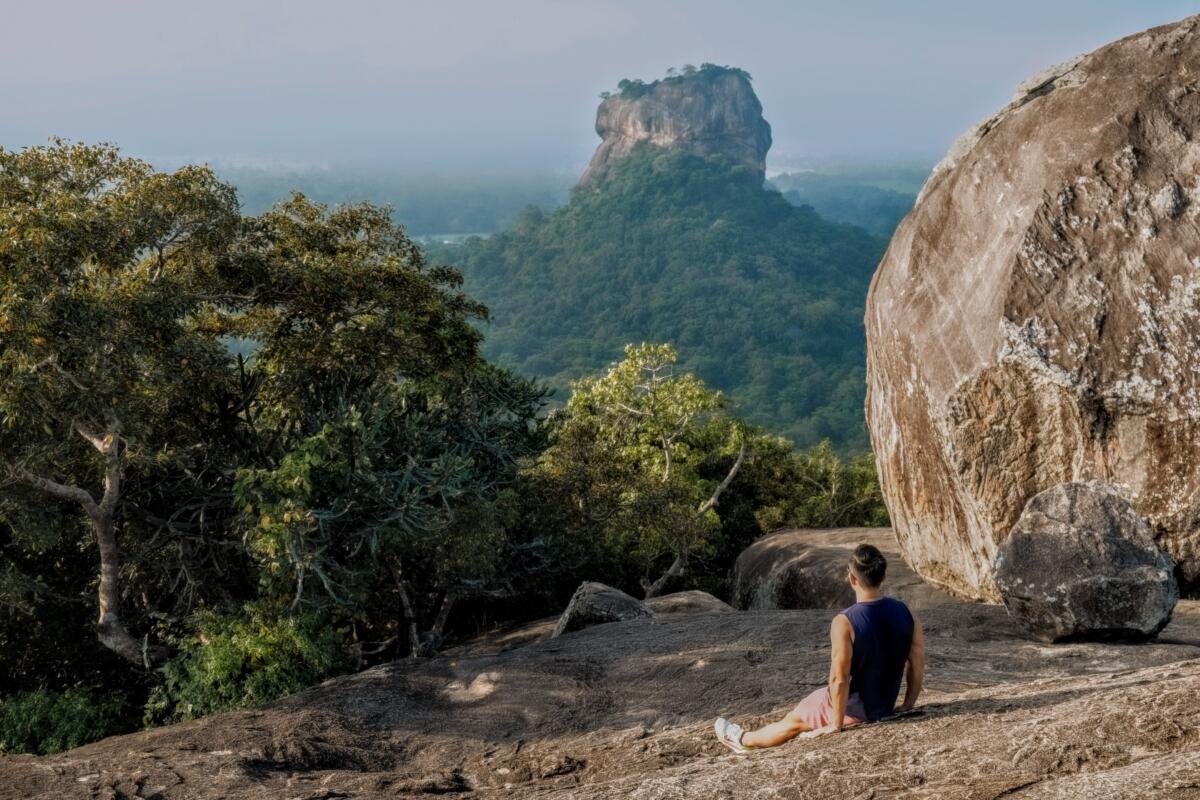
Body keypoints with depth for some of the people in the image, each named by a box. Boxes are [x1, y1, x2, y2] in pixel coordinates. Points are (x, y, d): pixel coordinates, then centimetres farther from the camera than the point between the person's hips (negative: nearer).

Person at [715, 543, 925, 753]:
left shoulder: (844, 623, -28)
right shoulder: (905, 613, -10)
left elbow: (839, 680, -27)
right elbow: (917, 667, -4)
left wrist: (837, 724, -15)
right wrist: (907, 706, 8)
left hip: (853, 710, -5)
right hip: (886, 706, 5)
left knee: (794, 720, 21)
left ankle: (744, 739, 43)